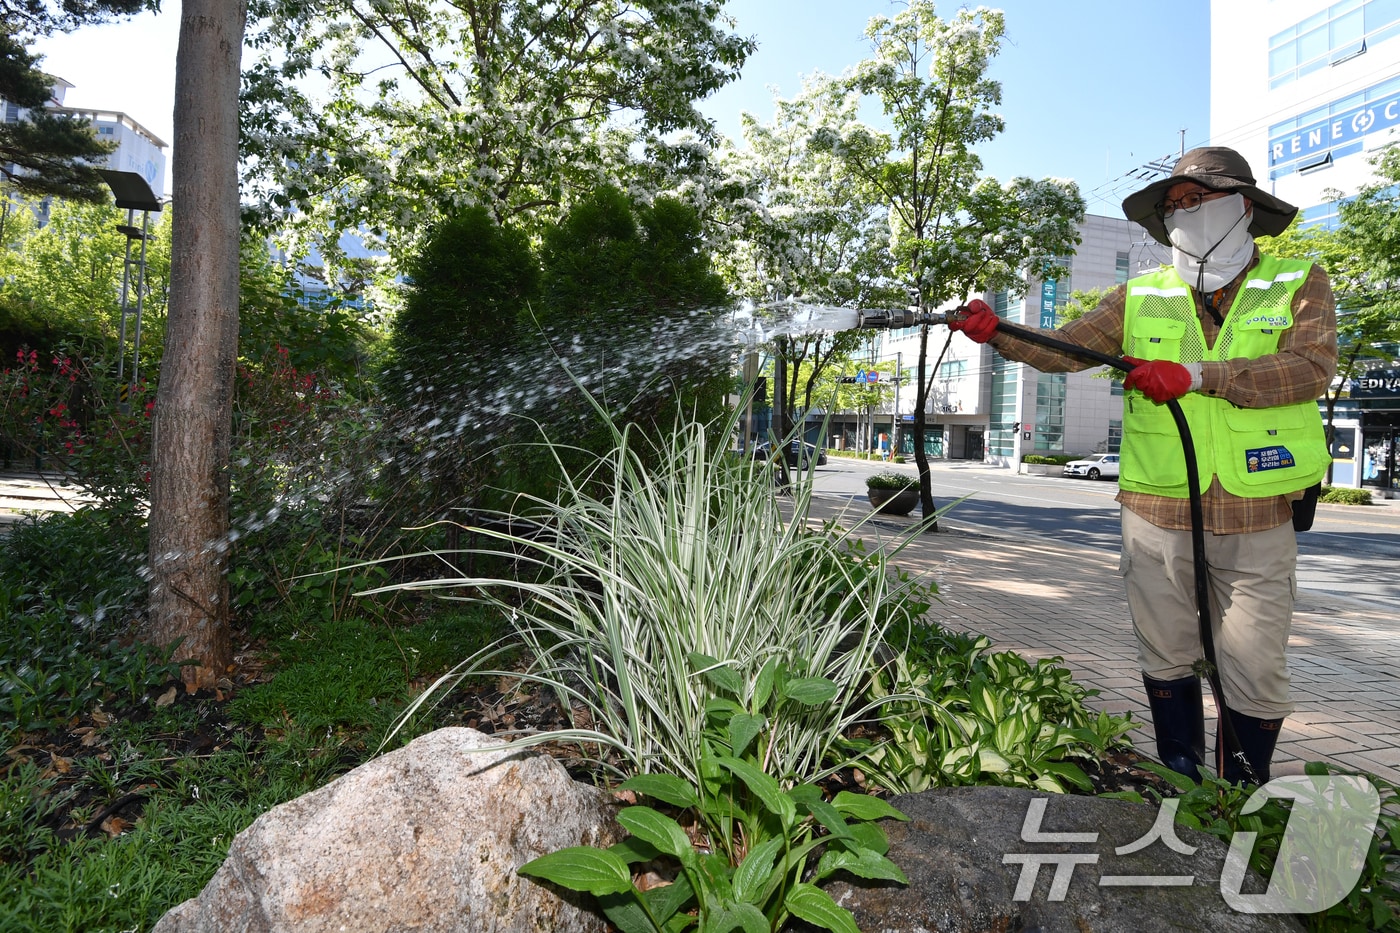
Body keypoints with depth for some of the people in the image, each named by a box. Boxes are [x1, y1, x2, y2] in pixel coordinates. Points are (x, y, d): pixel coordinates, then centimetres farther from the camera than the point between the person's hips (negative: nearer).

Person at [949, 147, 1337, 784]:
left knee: (1255, 677, 6)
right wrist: (997, 334, -17)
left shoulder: (1299, 284, 4)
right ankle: (1181, 786, 30)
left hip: (1256, 521, -1)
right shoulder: (1141, 298, 9)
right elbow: (1062, 349, 0)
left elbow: (1311, 366, -13)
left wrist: (1196, 375, -24)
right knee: (1167, 663, 12)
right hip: (1156, 516, 2)